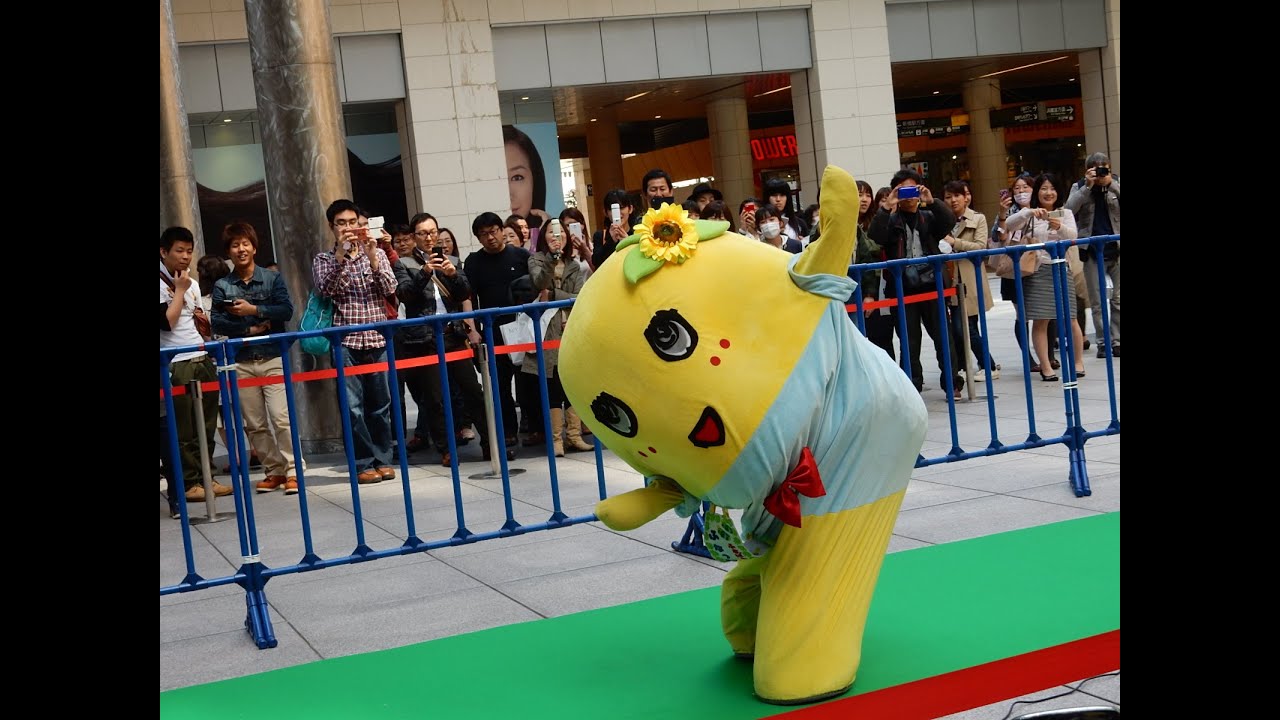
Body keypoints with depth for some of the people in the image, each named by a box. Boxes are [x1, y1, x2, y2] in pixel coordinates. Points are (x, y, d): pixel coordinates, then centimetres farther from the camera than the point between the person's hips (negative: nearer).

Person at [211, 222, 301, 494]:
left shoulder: (273, 278, 4)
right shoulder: (222, 286, 7)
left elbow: (286, 310, -8)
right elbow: (218, 323, -2)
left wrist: (254, 310, -15)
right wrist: (250, 329, -11)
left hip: (273, 358, -2)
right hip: (241, 362, 2)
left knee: (281, 417, -11)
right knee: (254, 424, 6)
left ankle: (292, 471, -4)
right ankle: (274, 471, 16)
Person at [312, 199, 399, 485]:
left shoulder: (376, 253, 11)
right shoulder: (324, 260, 7)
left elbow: (390, 288, -2)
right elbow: (325, 289, -11)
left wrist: (371, 256, -14)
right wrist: (340, 253, -17)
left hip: (378, 339, 2)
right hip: (346, 342, -2)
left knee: (380, 404, 6)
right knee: (354, 407, -3)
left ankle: (382, 460, 16)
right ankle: (363, 464, 4)